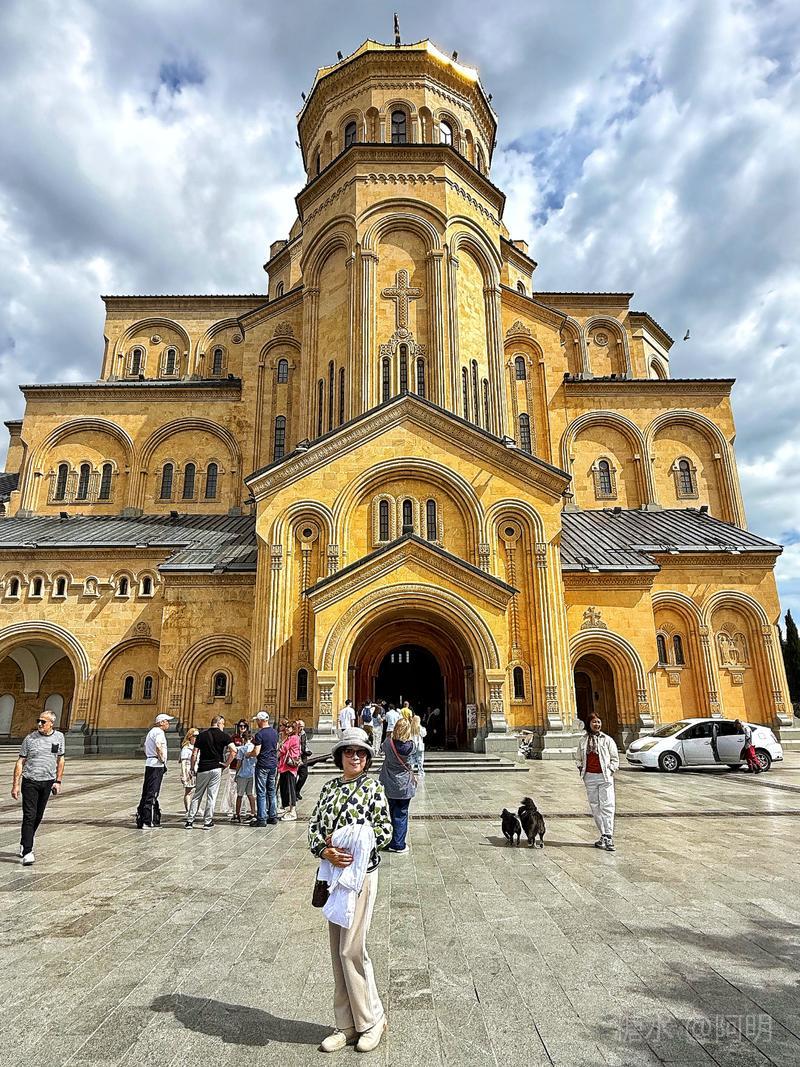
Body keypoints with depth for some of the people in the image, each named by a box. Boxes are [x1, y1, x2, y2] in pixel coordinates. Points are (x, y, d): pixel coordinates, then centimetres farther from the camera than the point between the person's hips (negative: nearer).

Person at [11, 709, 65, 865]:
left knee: (38, 816, 11)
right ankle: (27, 852, -7)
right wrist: (15, 784, -6)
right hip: (30, 782, -3)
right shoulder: (30, 739, -5)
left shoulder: (59, 737, 2)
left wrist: (58, 781, 8)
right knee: (29, 816, -8)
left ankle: (24, 844, 30)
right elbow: (20, 762, -1)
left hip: (47, 782, 3)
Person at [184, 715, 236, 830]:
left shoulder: (201, 735, 5)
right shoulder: (224, 735, -3)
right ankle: (207, 822, 7)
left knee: (197, 796, 13)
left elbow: (194, 754, 1)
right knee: (212, 796, 4)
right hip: (216, 768, -2)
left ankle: (189, 821, 15)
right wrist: (227, 763, -5)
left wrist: (193, 768, 11)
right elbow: (233, 750, -16)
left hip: (202, 769, 2)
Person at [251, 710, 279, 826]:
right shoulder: (274, 732, 8)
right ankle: (273, 816, 19)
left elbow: (256, 752, -18)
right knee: (271, 791, 15)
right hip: (273, 764, 7)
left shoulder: (259, 734, -15)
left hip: (262, 766, -7)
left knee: (261, 793, -1)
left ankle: (261, 819, 1)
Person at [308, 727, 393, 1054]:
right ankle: (347, 1024, 27)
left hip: (361, 871, -5)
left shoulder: (374, 787, -5)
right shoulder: (330, 786, 7)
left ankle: (371, 1020, 19)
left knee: (351, 949, -2)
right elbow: (314, 824, 2)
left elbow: (385, 830, -9)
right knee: (337, 950, 12)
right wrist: (325, 851, -16)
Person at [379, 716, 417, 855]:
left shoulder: (388, 743, -15)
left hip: (389, 786, 2)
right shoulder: (410, 746, -18)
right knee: (401, 815, 9)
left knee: (388, 814, 16)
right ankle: (398, 845, 14)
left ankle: (387, 842, 26)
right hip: (405, 786, -2)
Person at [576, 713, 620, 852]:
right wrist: (581, 770, 4)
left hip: (604, 776, -3)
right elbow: (578, 758, 18)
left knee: (607, 806, -9)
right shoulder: (583, 741, 9)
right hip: (589, 777, 3)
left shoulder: (607, 740, 2)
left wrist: (610, 770, -6)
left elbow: (615, 758, 5)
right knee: (595, 807, 7)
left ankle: (609, 837, -7)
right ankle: (603, 835, 17)